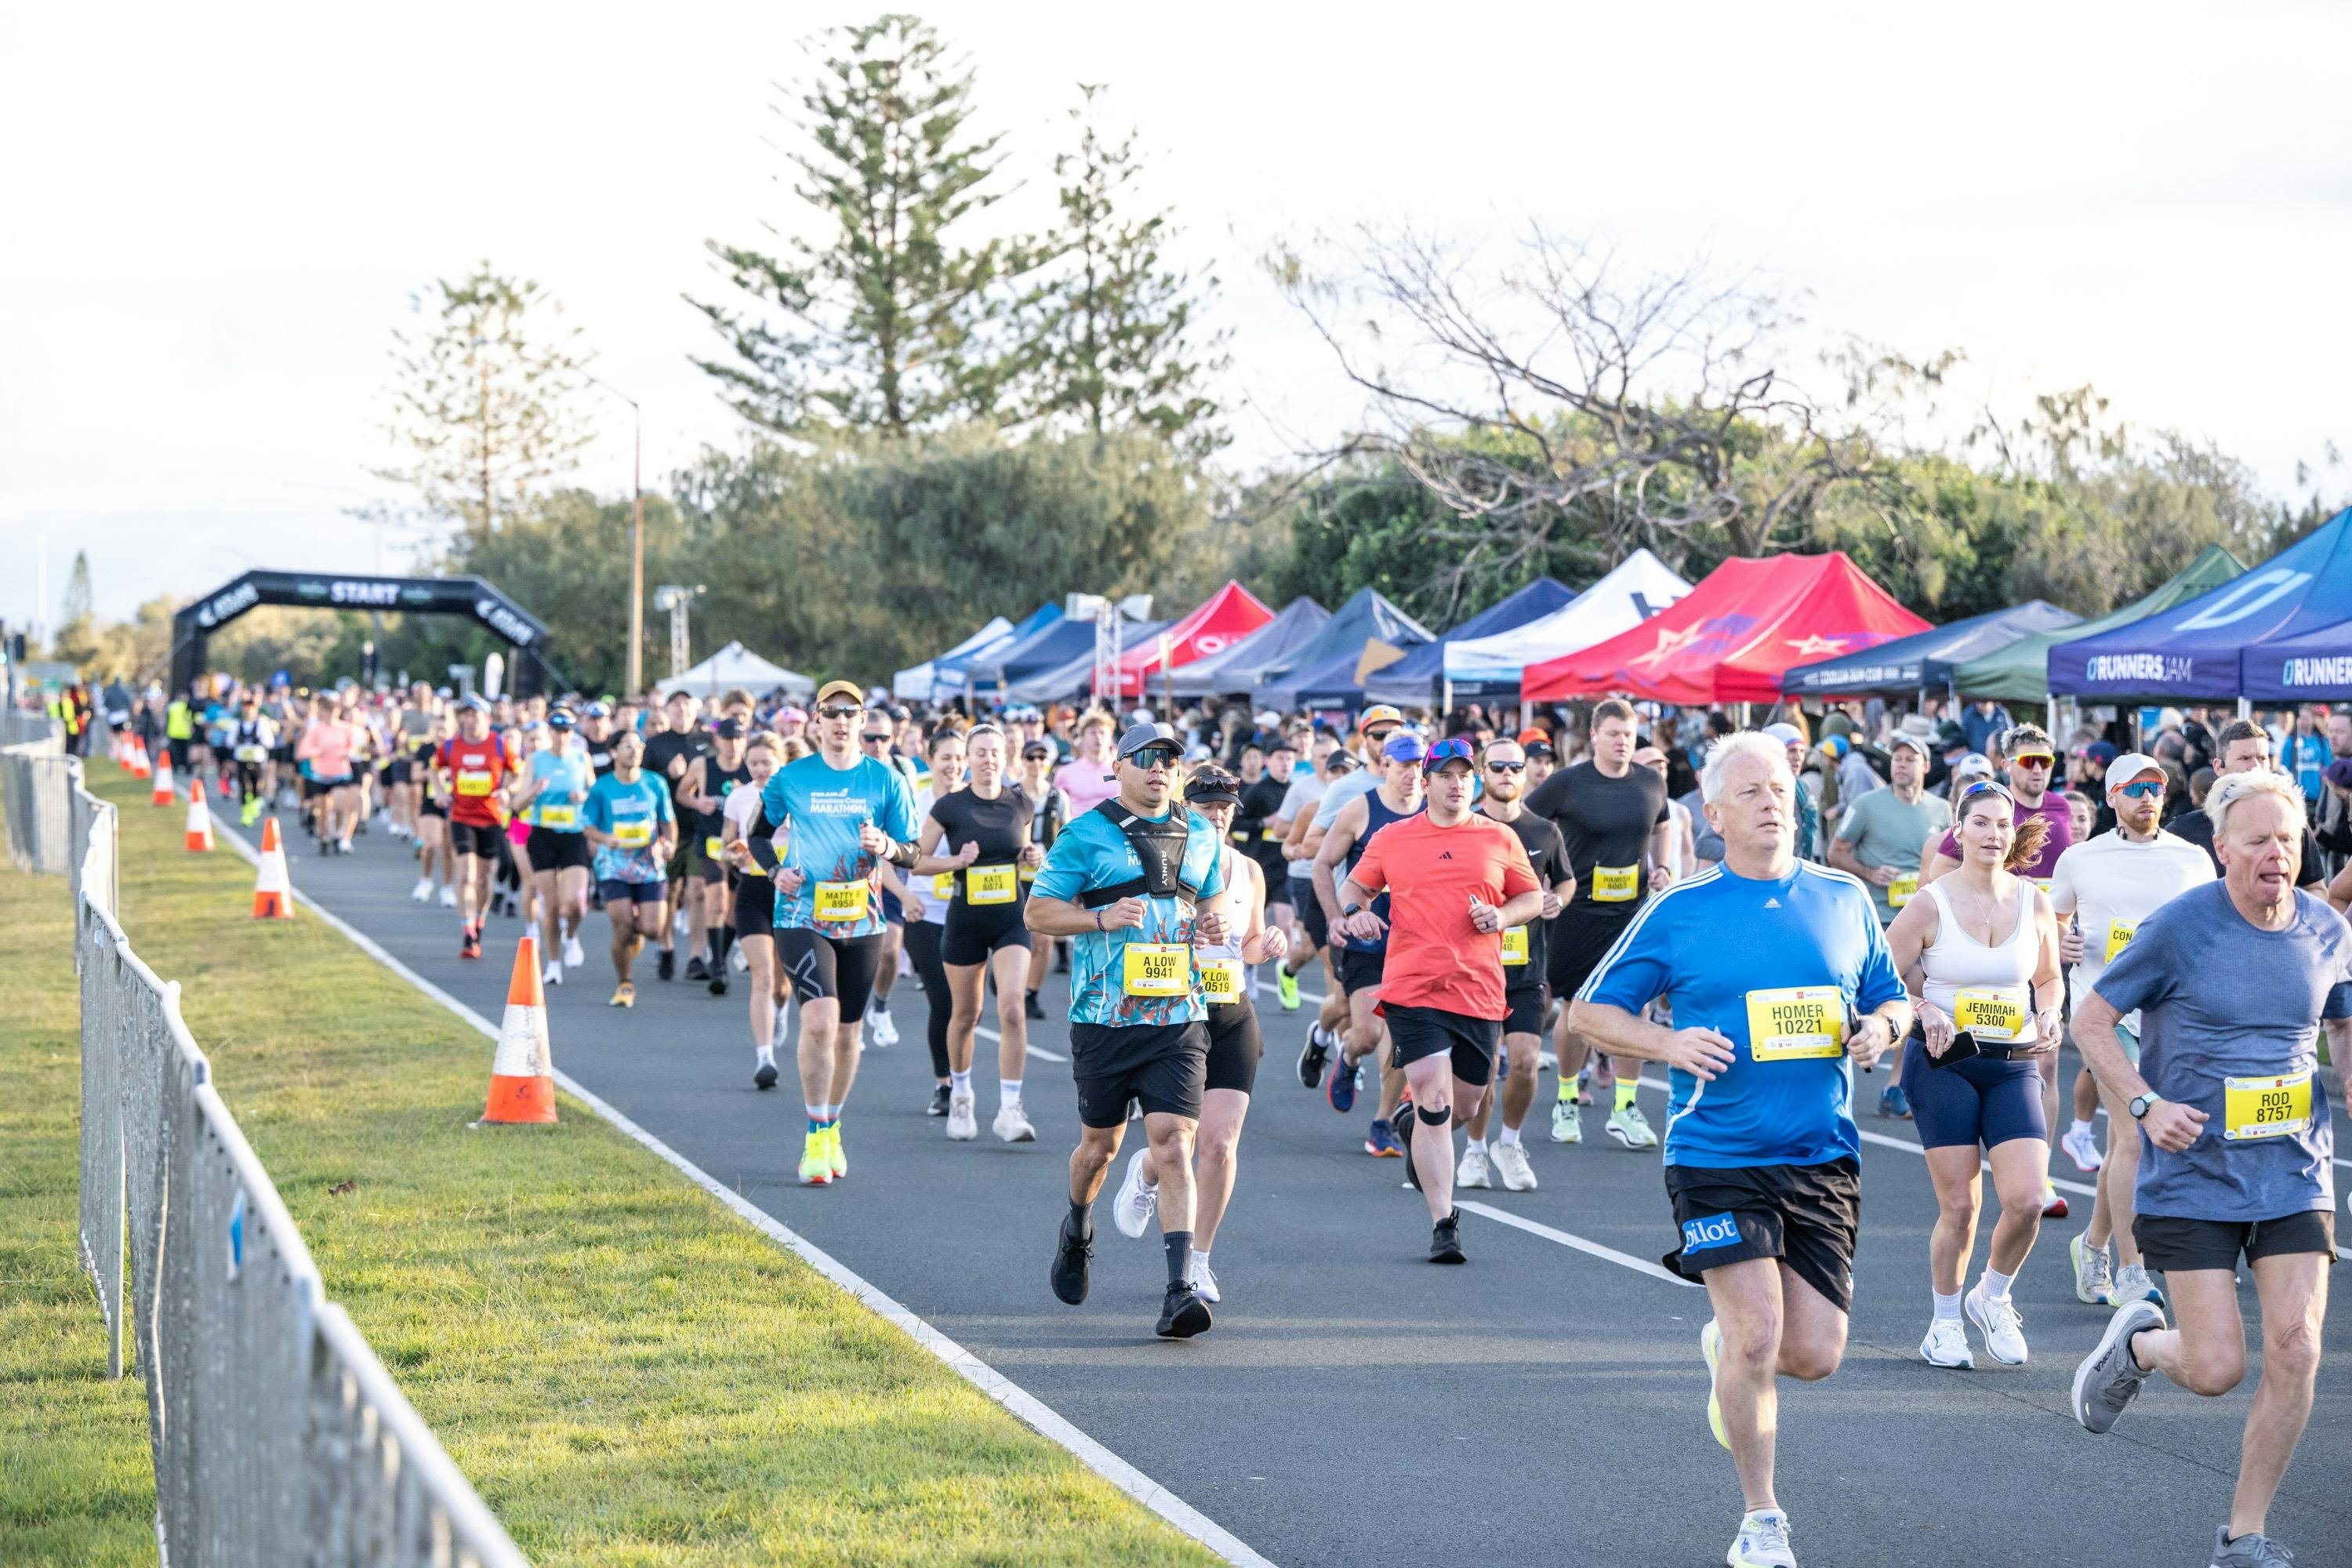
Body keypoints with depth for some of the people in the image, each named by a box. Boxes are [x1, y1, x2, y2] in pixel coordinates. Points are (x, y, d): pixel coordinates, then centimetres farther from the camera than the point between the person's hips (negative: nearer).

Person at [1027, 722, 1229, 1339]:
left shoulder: (1200, 835, 12)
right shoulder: (1086, 835, -1)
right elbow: (1038, 911, -2)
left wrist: (1214, 923, 5)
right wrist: (1102, 918, -17)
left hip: (1179, 1018, 1)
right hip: (1104, 1017, -1)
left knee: (1172, 1141, -12)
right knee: (1102, 1142, 13)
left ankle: (1180, 1289, -19)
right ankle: (1077, 1230, 46)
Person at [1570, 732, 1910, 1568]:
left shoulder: (1845, 900, 8)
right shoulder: (1678, 911, -1)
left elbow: (1892, 998, 20)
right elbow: (1591, 1010, 4)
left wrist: (1879, 1026, -4)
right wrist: (1668, 1043, -13)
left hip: (1822, 1158, 3)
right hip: (1717, 1156, -3)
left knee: (1815, 1355, 0)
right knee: (1758, 1334, -13)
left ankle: (1726, 1345, 37)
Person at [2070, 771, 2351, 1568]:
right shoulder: (2179, 927, -11)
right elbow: (2089, 1023, -4)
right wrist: (2146, 1105, -16)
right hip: (2195, 1174, -3)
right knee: (2215, 1369, -7)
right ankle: (2138, 1341, 31)